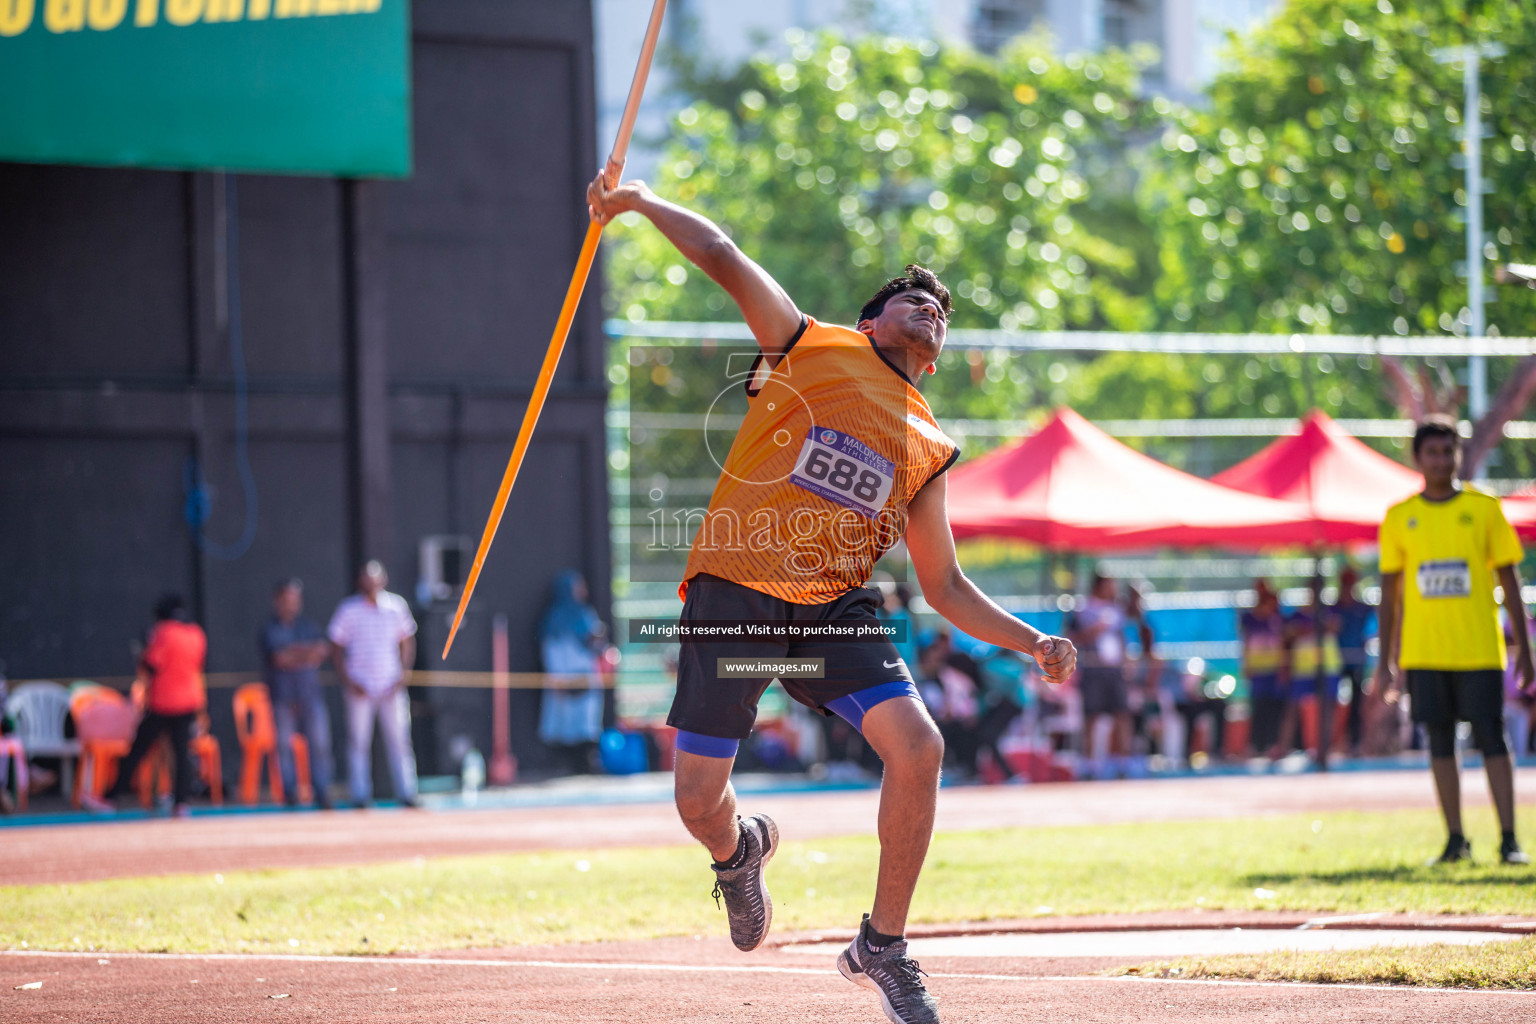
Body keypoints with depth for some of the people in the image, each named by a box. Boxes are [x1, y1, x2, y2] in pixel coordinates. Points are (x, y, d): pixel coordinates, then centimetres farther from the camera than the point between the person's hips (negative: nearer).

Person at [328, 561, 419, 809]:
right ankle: (361, 795, 4)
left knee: (399, 739, -1)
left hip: (391, 686, 2)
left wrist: (402, 675, 2)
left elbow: (407, 643, 14)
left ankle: (406, 793, 2)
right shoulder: (348, 610, -1)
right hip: (360, 687, -2)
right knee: (358, 740, -1)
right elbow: (336, 648, 2)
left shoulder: (396, 606, 5)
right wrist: (348, 681, -7)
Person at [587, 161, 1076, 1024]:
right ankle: (740, 851, 38)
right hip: (734, 593, -3)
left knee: (919, 748, -19)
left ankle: (884, 946, -1)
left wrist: (1032, 642, 6)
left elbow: (944, 585, 18)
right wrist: (638, 201, -1)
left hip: (836, 610, 3)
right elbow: (724, 258, 2)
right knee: (700, 802, -3)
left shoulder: (926, 445, 17)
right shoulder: (810, 348, 8)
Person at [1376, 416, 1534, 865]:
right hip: (1424, 653, 2)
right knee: (1440, 742, 4)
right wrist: (1386, 659, 7)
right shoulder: (1400, 517, 6)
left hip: (1479, 649, -2)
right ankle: (1455, 840, 10)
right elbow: (1390, 590, 10)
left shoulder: (1484, 509, 3)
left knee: (1491, 739, -5)